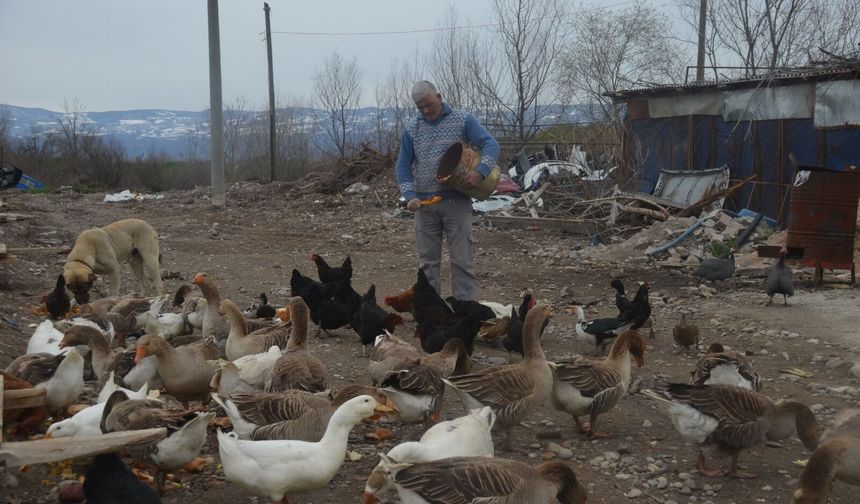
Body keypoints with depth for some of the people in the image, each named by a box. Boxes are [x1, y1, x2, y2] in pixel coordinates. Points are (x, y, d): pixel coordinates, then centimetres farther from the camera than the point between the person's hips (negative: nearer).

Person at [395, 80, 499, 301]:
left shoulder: (463, 121, 0)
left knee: (462, 259, -3)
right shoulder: (412, 130, 8)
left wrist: (481, 170, -27)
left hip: (456, 201, -3)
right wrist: (410, 196, -7)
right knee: (427, 261, 8)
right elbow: (403, 166, 9)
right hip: (424, 203, 3)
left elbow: (490, 144, -7)